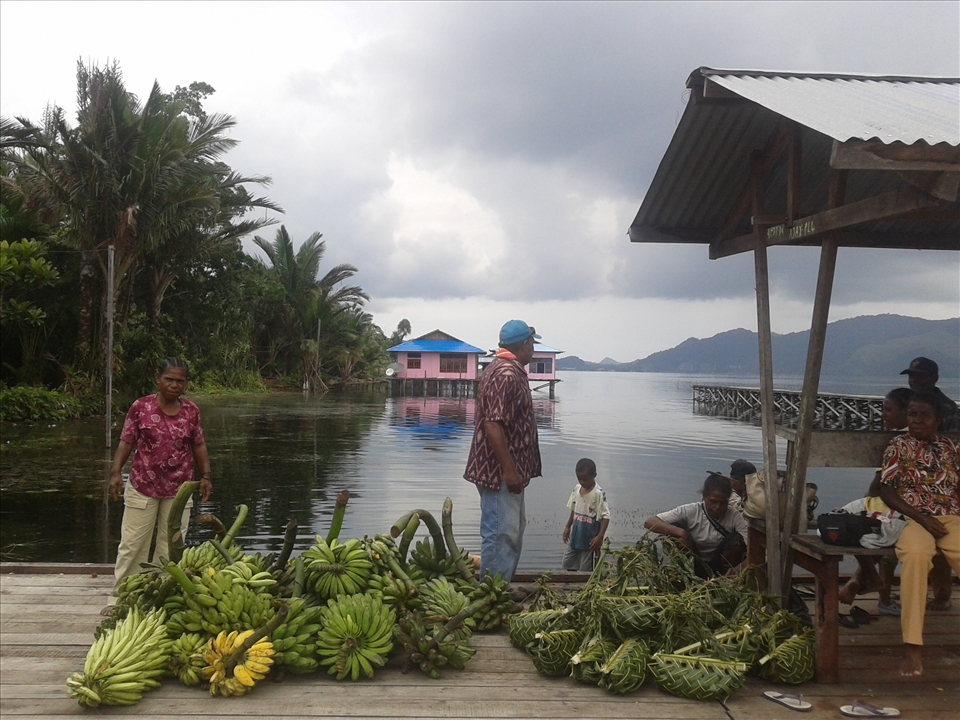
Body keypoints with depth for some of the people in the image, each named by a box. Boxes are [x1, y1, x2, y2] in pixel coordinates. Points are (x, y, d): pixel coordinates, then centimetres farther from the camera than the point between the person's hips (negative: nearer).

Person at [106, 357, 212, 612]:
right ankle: (118, 599, 13)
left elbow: (199, 447, 9)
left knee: (171, 547, 8)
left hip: (178, 490, 2)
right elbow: (126, 442, -3)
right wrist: (116, 471, -14)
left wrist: (205, 475, 2)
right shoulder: (140, 407, -4)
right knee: (132, 545, 3)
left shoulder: (191, 411, 2)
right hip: (142, 488, -2)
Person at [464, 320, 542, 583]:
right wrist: (509, 470, -23)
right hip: (501, 472, -11)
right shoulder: (506, 374, -19)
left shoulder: (509, 370, 14)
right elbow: (493, 425, -24)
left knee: (513, 531, 18)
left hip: (509, 470, 11)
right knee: (501, 534, -5)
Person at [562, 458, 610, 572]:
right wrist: (568, 527, 15)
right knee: (567, 563, 14)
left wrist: (600, 536, -23)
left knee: (585, 569, 2)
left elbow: (606, 516, -18)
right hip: (575, 536, 7)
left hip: (590, 539, -7)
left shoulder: (598, 493, -18)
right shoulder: (576, 489, 2)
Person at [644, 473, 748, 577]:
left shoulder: (735, 517, -14)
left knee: (737, 539, -24)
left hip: (719, 568, 1)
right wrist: (681, 532, -39)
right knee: (676, 533, -26)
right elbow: (649, 522, -24)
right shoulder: (690, 511, -18)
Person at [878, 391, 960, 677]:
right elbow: (886, 491, 1)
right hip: (914, 518, -3)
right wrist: (920, 517, -11)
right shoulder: (898, 445, 7)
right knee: (916, 554, -38)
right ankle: (912, 645, -35)